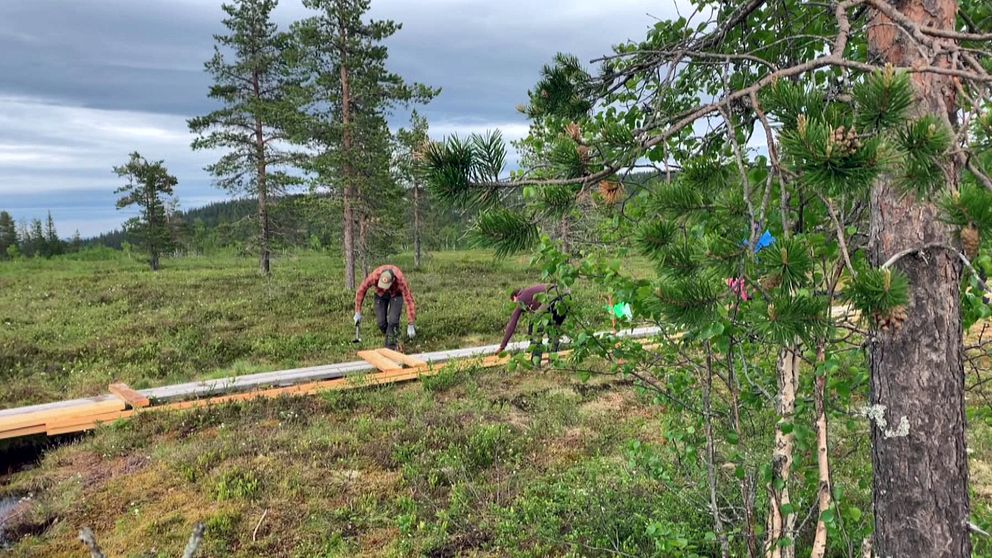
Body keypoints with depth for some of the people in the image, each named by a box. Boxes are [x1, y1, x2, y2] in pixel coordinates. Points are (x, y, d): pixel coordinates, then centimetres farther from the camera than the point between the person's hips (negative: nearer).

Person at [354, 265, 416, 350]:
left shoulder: (401, 280, -40)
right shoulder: (374, 276, -37)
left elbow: (409, 301, -36)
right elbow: (361, 290, -21)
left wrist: (410, 325, -37)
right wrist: (357, 312, -20)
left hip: (396, 294, -2)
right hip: (380, 294, 2)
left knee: (393, 320, -19)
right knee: (381, 322, -4)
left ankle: (390, 347, -5)